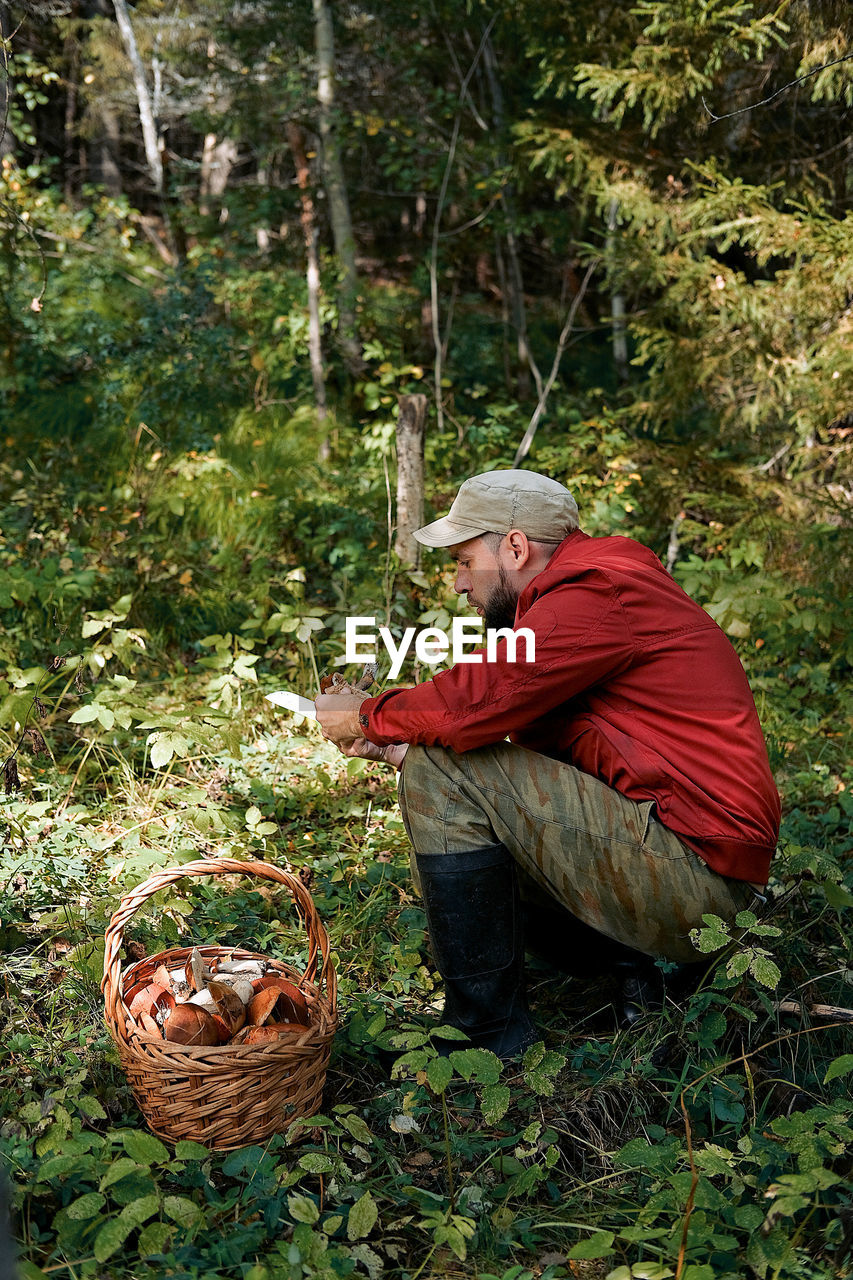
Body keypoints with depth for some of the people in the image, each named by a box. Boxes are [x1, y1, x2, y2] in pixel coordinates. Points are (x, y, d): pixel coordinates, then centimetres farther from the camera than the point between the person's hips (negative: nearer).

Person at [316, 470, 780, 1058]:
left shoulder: (595, 591, -14)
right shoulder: (605, 584, 18)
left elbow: (476, 701, -22)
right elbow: (500, 719, 16)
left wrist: (369, 717, -4)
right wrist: (398, 745, 6)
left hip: (695, 871, -11)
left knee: (442, 772, -15)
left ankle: (489, 1034, -7)